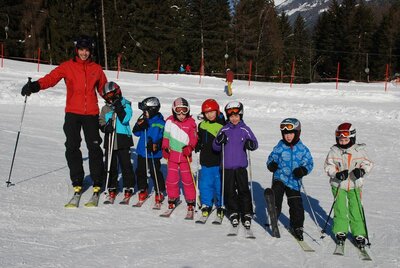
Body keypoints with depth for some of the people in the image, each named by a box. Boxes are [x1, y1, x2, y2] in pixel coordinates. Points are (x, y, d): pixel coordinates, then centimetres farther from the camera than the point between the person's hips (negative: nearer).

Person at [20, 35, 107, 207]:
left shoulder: (96, 69, 10)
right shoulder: (67, 67, 4)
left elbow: (104, 89, 18)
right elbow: (51, 78, -9)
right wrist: (35, 86, -25)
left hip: (91, 114, 0)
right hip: (72, 113, 0)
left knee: (94, 147, -4)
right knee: (72, 148, -3)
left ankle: (97, 184, 5)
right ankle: (77, 184, 6)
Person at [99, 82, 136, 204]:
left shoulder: (125, 105, -1)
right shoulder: (105, 108, 11)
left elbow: (125, 119, -14)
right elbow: (101, 122, 10)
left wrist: (118, 107, -19)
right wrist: (105, 127, -10)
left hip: (123, 140, -4)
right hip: (109, 140, 4)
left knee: (125, 164, 0)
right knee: (110, 165, 7)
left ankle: (128, 189, 9)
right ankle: (112, 190, 15)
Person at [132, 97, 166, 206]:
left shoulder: (160, 123, -12)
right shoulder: (143, 120, 5)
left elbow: (163, 137, -14)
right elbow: (136, 133, 12)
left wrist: (157, 145, -30)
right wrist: (138, 126, -9)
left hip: (154, 153, -6)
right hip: (142, 151, 6)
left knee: (155, 172, 0)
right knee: (140, 171, 13)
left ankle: (160, 192, 15)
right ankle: (143, 190, 28)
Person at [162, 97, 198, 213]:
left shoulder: (190, 123, -5)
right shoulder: (170, 121, -2)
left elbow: (193, 138, -5)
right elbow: (166, 135, 8)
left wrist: (189, 148, -20)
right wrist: (165, 148, 1)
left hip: (184, 155, -2)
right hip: (172, 154, 2)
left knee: (187, 178, 1)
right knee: (171, 177, 5)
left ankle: (191, 200, 12)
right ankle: (172, 198, 21)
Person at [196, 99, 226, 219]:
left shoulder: (223, 125, -5)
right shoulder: (202, 125, 8)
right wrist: (197, 146, 3)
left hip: (219, 161, -3)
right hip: (206, 161, 3)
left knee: (219, 184, 4)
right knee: (205, 184, 5)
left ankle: (220, 206, 19)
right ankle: (206, 205, 19)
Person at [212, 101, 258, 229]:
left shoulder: (245, 129, 2)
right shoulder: (224, 130, 4)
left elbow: (255, 143, 3)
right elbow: (215, 147, 3)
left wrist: (251, 144, -20)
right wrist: (219, 141, -18)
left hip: (241, 166, -1)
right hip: (227, 166, 1)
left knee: (244, 190, -2)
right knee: (229, 191, 5)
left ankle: (247, 214, 7)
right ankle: (233, 213, 18)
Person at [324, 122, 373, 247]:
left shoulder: (360, 151, -4)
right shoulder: (334, 151, -6)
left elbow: (368, 164, 4)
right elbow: (328, 166, -2)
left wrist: (362, 170, -17)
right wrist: (337, 173, -20)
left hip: (355, 185, 0)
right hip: (338, 185, 0)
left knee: (356, 209, 1)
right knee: (340, 209, 2)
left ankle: (359, 233, 11)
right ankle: (340, 232, 17)